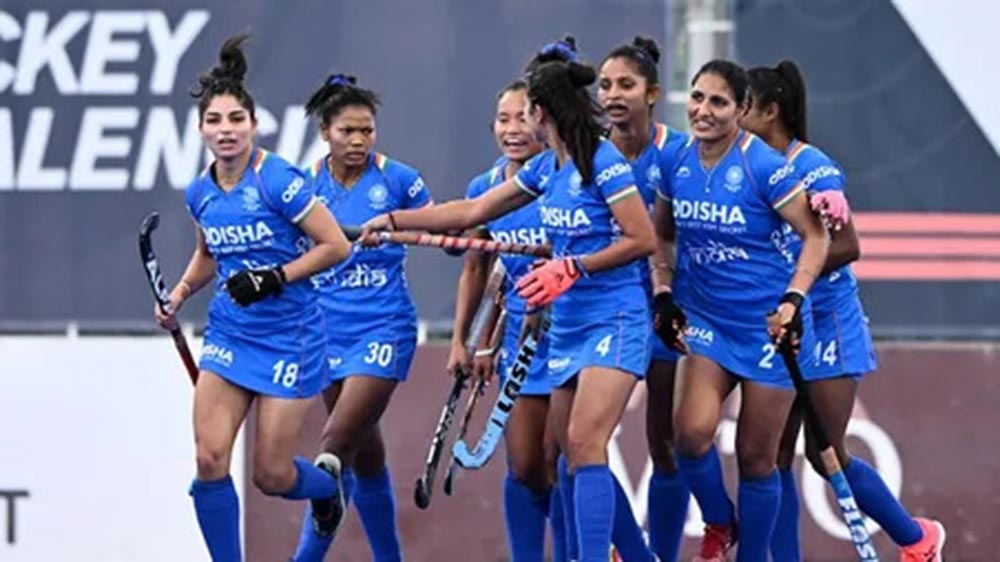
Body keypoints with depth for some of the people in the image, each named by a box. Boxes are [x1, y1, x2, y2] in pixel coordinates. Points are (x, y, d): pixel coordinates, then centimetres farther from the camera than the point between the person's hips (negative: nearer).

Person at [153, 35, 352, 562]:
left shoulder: (279, 181, -17)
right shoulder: (200, 193, 2)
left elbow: (335, 246, -13)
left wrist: (276, 278, -21)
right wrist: (179, 294, 6)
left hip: (289, 337, -5)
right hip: (228, 335, 5)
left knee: (271, 475, 0)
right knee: (210, 458, -11)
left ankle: (330, 484, 36)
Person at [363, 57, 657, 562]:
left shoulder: (603, 162, -14)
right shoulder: (546, 167, 11)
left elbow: (642, 240, -15)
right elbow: (472, 213, 19)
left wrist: (572, 268, -17)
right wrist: (393, 221, 18)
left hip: (614, 322, -8)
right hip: (567, 326, 8)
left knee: (584, 441, -20)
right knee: (574, 452, 5)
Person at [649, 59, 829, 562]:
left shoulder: (763, 166, -15)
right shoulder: (676, 163, -1)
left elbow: (816, 235, -10)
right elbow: (662, 233, 16)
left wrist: (793, 299, -21)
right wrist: (663, 293, 4)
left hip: (768, 326, -3)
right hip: (705, 318, 3)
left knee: (755, 458, 3)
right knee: (691, 431, -19)